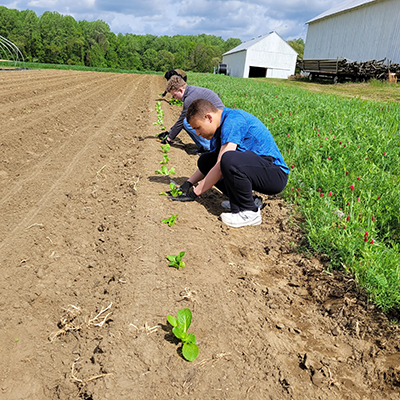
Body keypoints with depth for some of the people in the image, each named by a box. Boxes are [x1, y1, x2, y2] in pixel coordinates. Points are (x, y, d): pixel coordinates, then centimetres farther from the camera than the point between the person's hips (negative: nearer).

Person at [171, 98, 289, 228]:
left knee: (229, 159, -36)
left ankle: (249, 212, -16)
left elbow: (220, 167, -24)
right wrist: (188, 183, 7)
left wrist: (194, 193, -16)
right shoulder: (220, 127, 11)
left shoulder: (233, 120, -19)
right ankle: (246, 198, 4)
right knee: (205, 160, 6)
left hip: (276, 174, -9)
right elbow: (209, 165, 20)